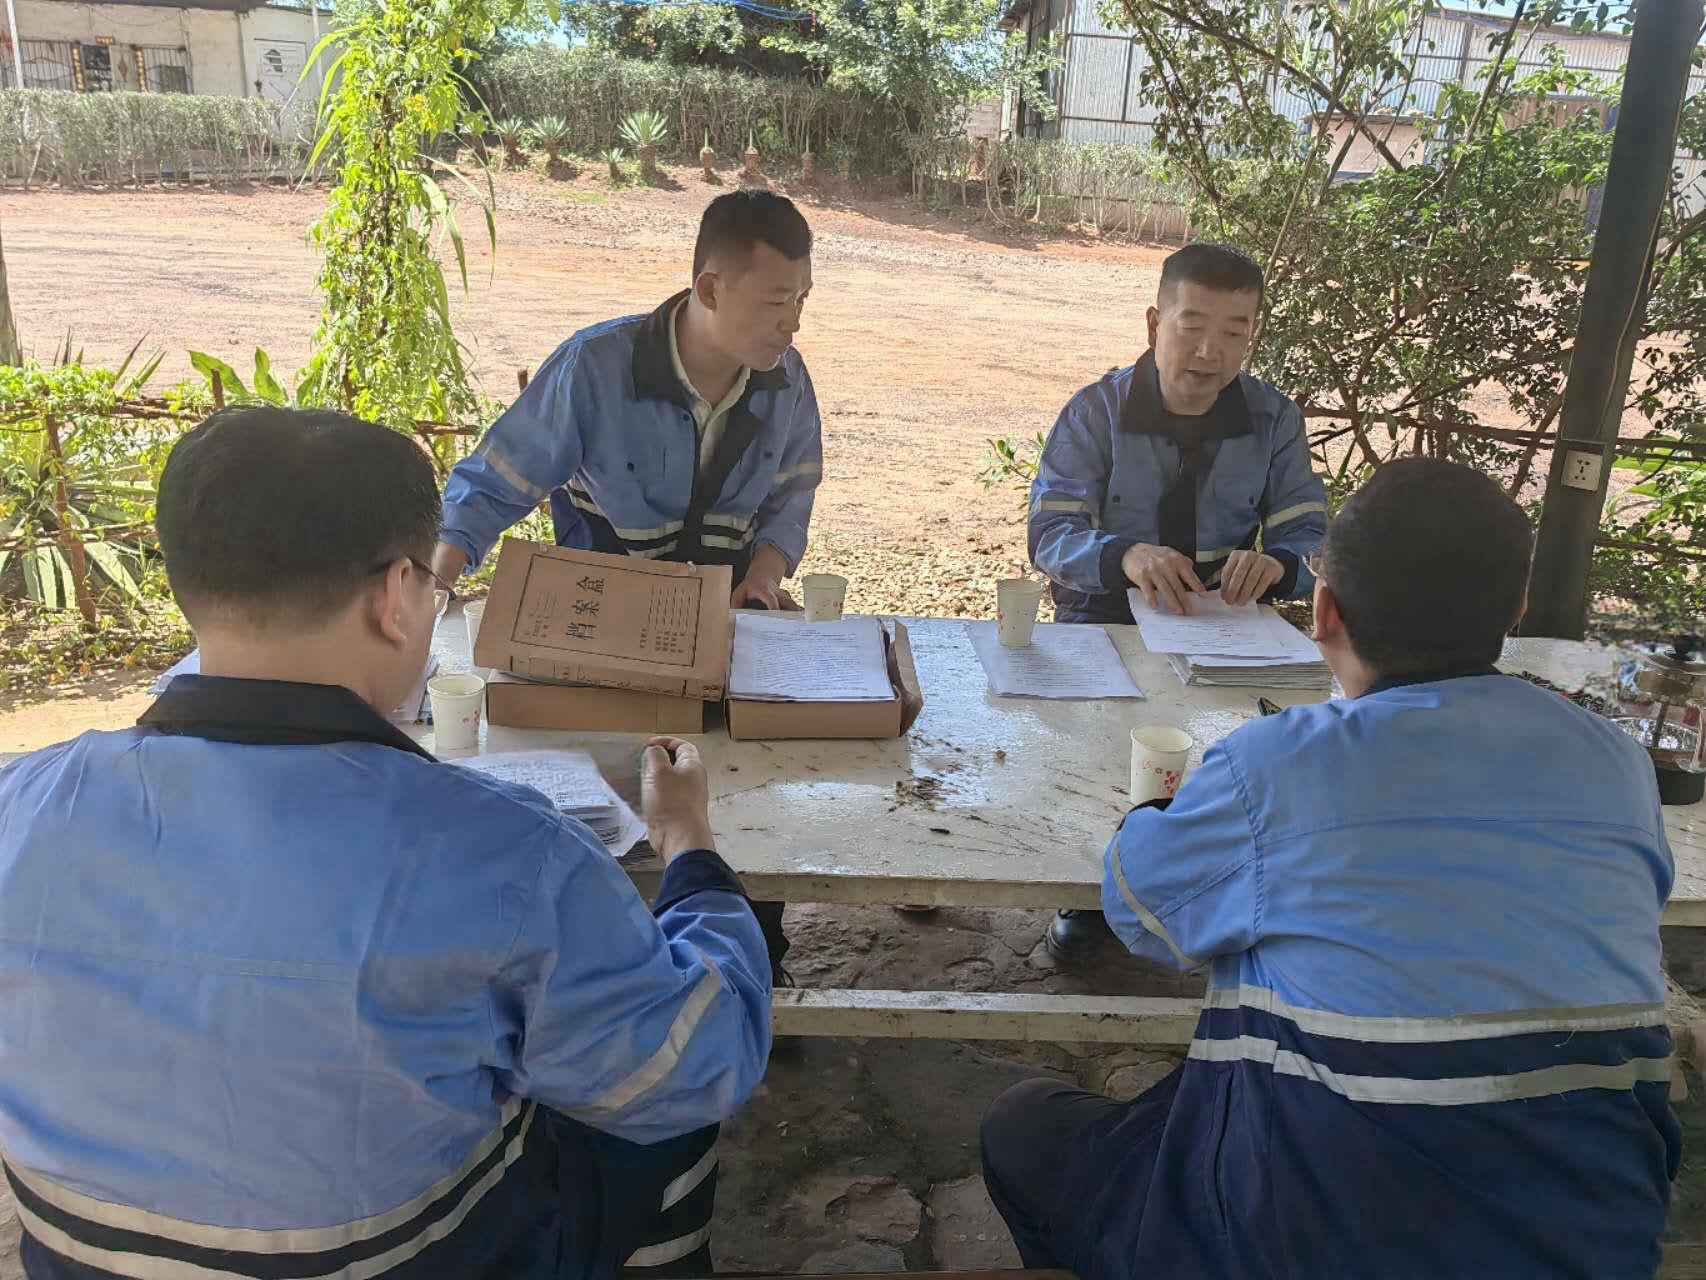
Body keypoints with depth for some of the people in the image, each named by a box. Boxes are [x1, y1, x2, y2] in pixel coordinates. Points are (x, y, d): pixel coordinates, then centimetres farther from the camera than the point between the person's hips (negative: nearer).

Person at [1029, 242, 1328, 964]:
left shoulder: (1274, 421, 3)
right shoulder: (1096, 412, -4)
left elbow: (1312, 539, -1)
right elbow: (1050, 532, -14)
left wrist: (1275, 564, -28)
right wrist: (1126, 555, -37)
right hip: (1106, 616, -2)